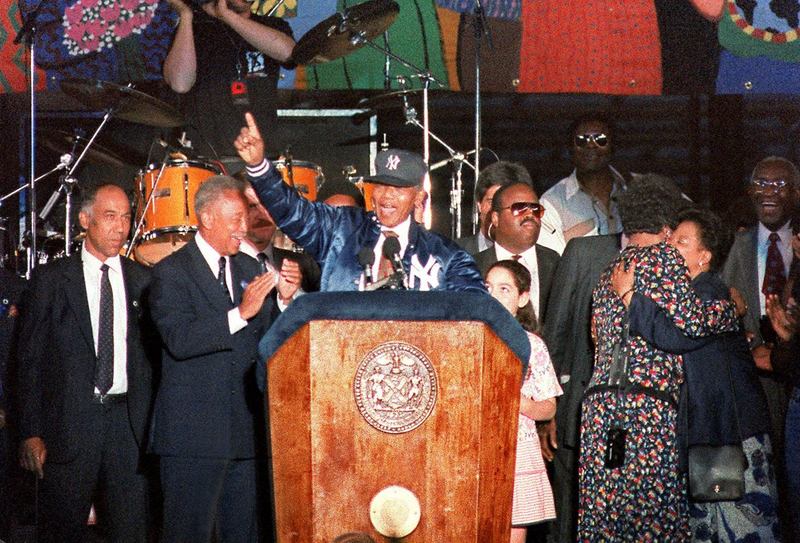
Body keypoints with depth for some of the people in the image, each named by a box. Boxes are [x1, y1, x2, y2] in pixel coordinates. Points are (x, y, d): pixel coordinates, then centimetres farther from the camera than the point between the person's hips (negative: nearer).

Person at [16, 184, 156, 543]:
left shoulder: (143, 280, 9)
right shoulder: (51, 279, 2)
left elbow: (155, 354, 10)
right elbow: (29, 360, 0)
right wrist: (30, 433, -6)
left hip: (129, 422, 2)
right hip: (69, 424, -2)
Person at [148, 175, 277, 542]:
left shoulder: (249, 269, 15)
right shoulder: (171, 272, -5)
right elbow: (179, 340, -19)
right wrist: (241, 313, -24)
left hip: (245, 429, 6)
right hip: (194, 431, -6)